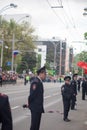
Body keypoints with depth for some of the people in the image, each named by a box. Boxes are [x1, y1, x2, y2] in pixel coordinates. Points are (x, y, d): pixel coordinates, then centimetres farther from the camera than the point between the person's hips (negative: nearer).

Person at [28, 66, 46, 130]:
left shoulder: (39, 81, 10)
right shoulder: (36, 82, -22)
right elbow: (32, 94, -21)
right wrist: (29, 104, -8)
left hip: (38, 107, 10)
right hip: (35, 107, -10)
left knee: (37, 124, 17)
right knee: (34, 125, -2)